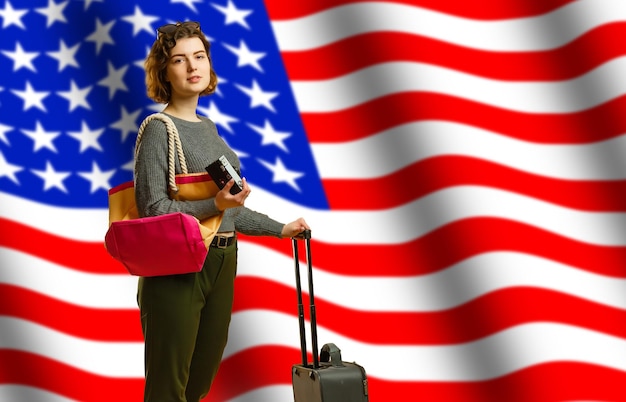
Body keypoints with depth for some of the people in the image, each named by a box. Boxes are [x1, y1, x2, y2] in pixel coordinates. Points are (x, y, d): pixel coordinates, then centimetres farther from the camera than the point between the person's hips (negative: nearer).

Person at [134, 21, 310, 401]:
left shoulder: (208, 127, 13)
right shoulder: (159, 129, -10)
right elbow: (154, 209, -17)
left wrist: (280, 228, 22)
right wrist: (216, 204, -27)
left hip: (221, 265, 8)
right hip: (177, 269, -8)